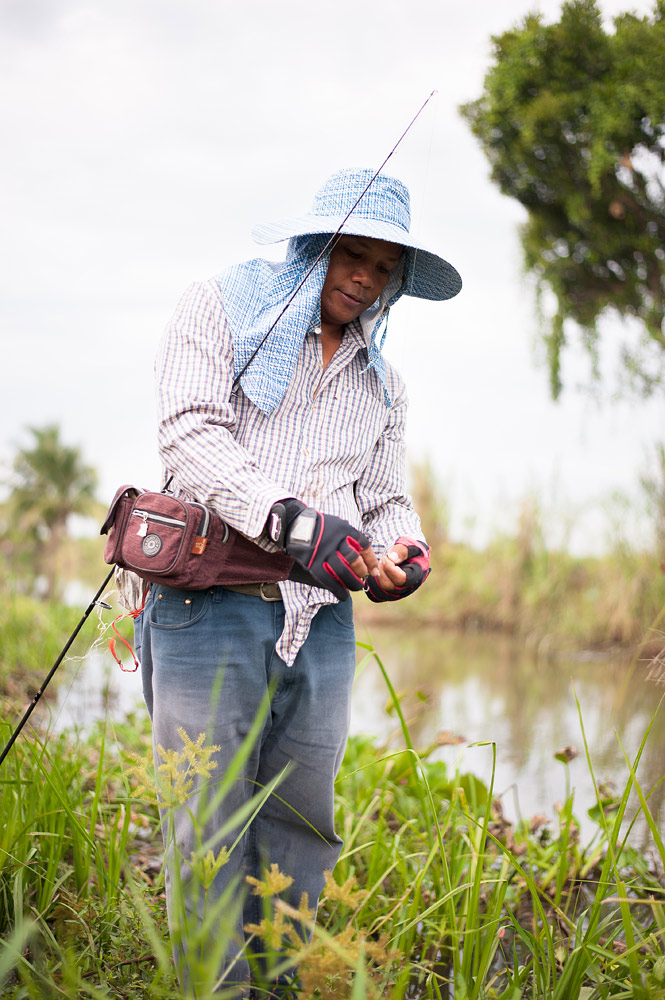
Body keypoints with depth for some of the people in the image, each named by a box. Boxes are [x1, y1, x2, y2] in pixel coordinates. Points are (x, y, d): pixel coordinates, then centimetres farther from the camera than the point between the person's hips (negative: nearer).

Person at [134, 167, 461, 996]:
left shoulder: (381, 382, 23)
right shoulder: (220, 310, 5)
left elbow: (385, 501, 22)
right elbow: (191, 435, -10)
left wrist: (403, 552, -4)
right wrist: (291, 522, -23)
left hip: (321, 621, 5)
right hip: (210, 606, -5)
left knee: (303, 827, 7)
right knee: (210, 832, -4)